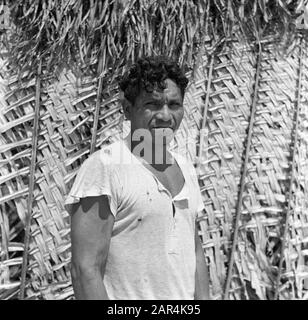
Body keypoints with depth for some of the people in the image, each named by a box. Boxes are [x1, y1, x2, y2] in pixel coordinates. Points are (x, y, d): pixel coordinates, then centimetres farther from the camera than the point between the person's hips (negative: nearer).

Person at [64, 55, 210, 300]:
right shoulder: (104, 167, -17)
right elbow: (85, 270, -20)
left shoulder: (185, 168, 6)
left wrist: (203, 297, 6)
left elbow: (194, 249, 12)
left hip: (185, 296, 7)